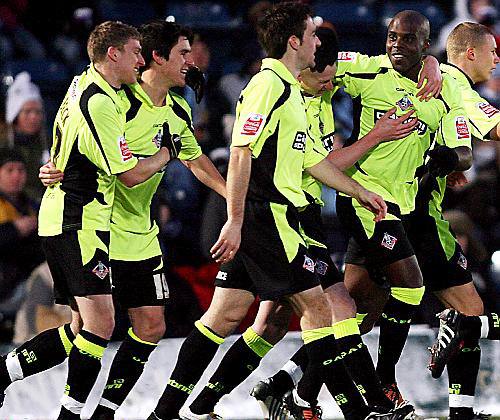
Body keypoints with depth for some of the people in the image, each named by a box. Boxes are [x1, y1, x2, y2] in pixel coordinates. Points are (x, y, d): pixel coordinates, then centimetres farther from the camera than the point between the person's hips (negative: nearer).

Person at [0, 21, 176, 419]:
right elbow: (130, 175, -15)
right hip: (78, 224, -10)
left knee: (84, 328, 10)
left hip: (63, 219, 10)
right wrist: (166, 153, 1)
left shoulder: (83, 84, 11)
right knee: (100, 324, -13)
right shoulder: (100, 105, -19)